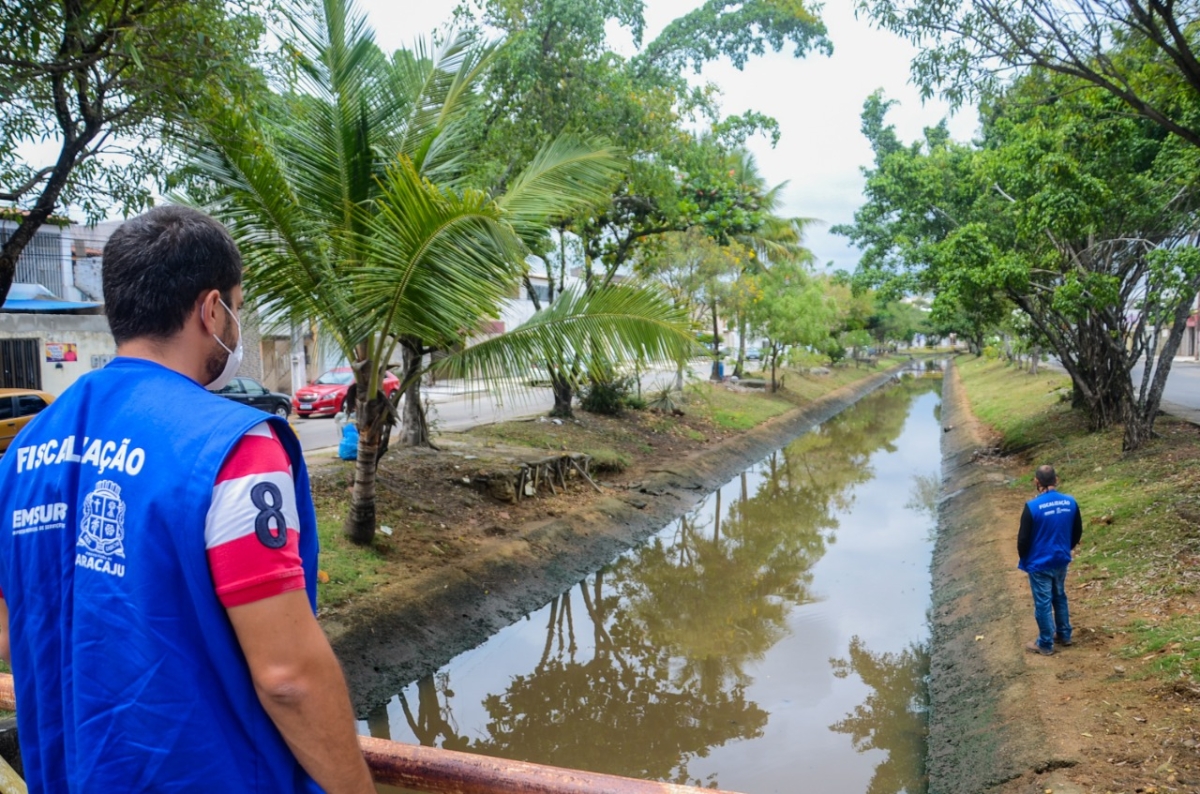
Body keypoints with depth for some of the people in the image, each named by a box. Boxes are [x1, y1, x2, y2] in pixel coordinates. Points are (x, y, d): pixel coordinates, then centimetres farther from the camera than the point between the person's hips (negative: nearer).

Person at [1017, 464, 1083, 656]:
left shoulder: (1032, 506, -22)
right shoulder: (1070, 502, -6)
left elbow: (1023, 538, -16)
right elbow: (1078, 532, 7)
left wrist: (1023, 558, 2)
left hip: (1039, 564, -5)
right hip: (1061, 561, 6)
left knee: (1042, 603, 6)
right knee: (1060, 597, 24)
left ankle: (1045, 644, 17)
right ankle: (1064, 634, 38)